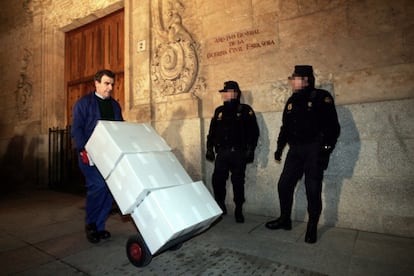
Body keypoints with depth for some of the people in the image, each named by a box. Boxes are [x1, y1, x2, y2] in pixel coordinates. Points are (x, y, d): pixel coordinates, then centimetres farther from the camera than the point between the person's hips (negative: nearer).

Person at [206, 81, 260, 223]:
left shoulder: (246, 110, 1)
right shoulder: (219, 111, 13)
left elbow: (253, 131, -4)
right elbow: (212, 131, 16)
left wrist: (250, 149, -11)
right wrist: (210, 148, 10)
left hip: (238, 153, -3)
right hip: (222, 152, 4)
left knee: (238, 182, 3)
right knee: (217, 179, 0)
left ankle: (239, 210, 19)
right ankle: (220, 206, 22)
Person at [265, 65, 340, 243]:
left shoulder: (321, 97, -6)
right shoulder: (292, 101, 13)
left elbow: (332, 127, -12)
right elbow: (285, 127, 17)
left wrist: (325, 150, -17)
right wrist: (279, 147, 15)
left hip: (314, 150, -6)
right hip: (295, 150, 6)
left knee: (313, 190, -1)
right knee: (284, 185, 6)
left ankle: (312, 228, 16)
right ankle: (285, 220, 24)